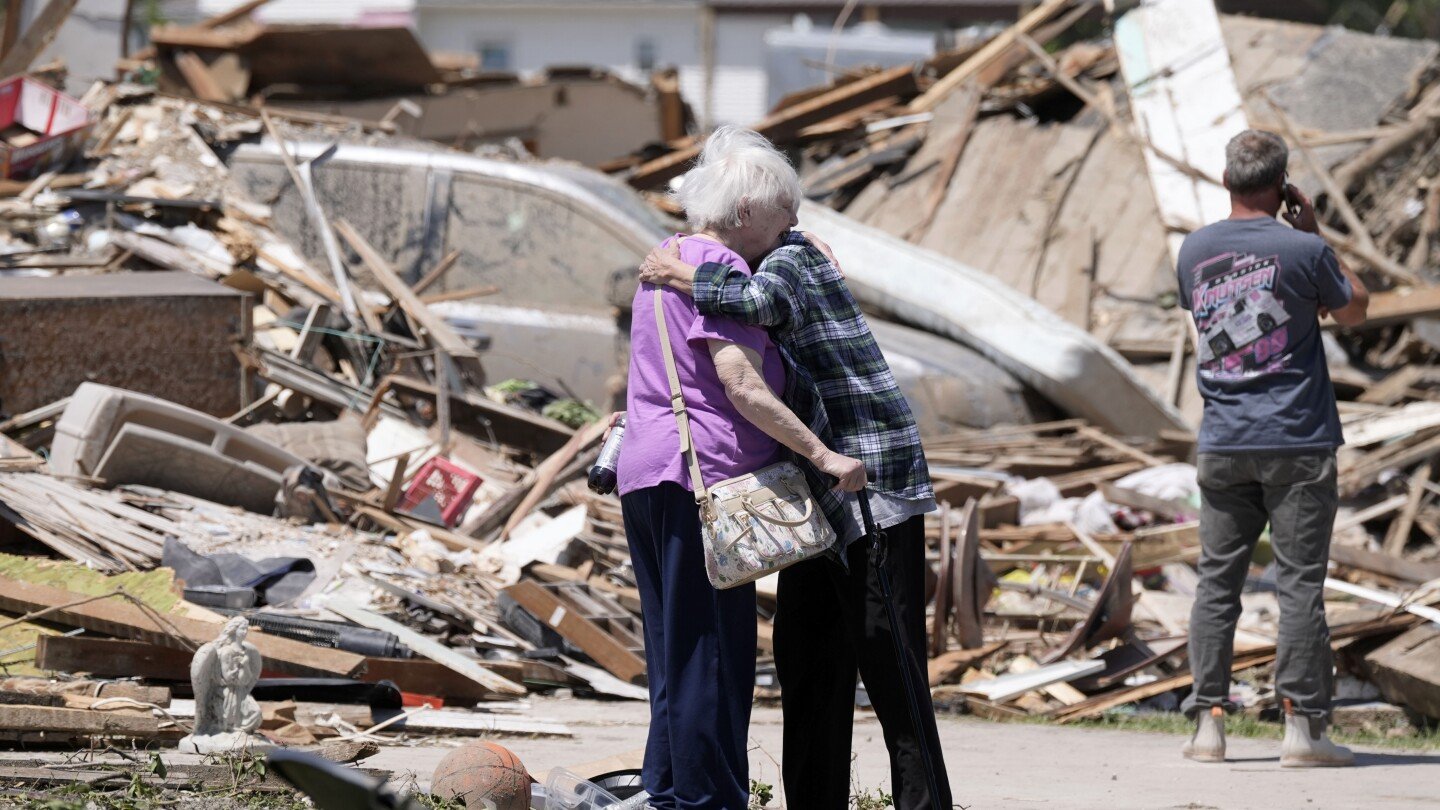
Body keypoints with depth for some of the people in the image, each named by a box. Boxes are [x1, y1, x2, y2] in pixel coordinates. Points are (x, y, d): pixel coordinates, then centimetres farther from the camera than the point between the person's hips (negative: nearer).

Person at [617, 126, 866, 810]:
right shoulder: (720, 268, -12)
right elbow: (743, 388, -20)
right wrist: (822, 454, -21)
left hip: (645, 475, 10)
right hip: (702, 474, -10)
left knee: (675, 651, 13)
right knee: (714, 651, -6)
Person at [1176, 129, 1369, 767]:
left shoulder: (1196, 250, 2)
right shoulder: (1304, 251, -10)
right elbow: (1353, 311, 7)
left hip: (1222, 445, 4)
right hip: (1298, 444, -4)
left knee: (1217, 581, 8)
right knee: (1300, 583, -1)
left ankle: (1208, 721, 6)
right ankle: (1303, 726, -3)